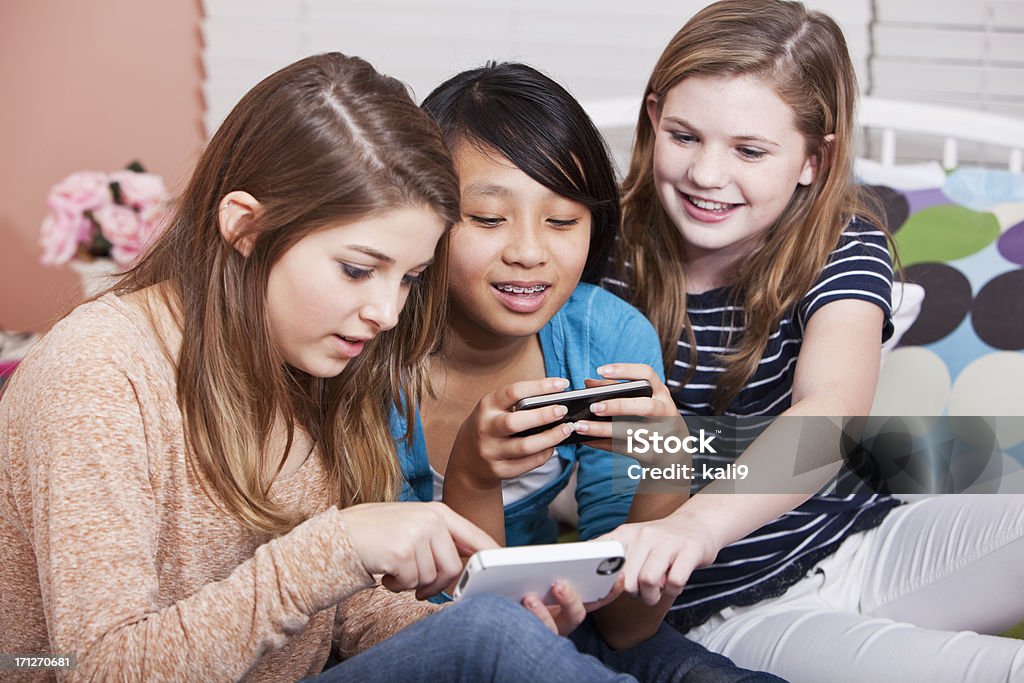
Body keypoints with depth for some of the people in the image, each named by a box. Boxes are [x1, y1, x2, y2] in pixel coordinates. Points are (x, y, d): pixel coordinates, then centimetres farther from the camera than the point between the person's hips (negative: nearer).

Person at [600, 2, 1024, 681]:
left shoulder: (844, 250, -8)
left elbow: (832, 408, -29)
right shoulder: (607, 263, -9)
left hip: (867, 543, 3)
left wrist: (700, 522, -48)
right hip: (727, 611, -3)